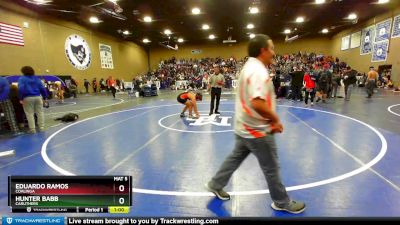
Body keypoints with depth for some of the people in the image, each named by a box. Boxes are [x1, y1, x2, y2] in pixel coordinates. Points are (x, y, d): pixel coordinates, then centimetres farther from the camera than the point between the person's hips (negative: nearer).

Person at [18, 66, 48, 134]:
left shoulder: (22, 79, 1)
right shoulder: (36, 78, 12)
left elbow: (21, 89, -12)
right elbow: (42, 88, 8)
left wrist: (21, 98, -12)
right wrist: (45, 97, 10)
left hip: (27, 98, -3)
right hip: (38, 97, 3)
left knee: (30, 114, 1)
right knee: (40, 112, 7)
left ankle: (32, 129, 2)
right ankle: (41, 127, 9)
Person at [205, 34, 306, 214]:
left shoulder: (249, 67, 10)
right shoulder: (258, 71, -23)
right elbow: (257, 103, -35)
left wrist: (271, 120, 9)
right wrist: (276, 119, -18)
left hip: (244, 127, 9)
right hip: (257, 130, -9)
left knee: (235, 158, 22)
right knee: (271, 168, 10)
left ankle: (215, 185, 36)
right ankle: (282, 202, 31)